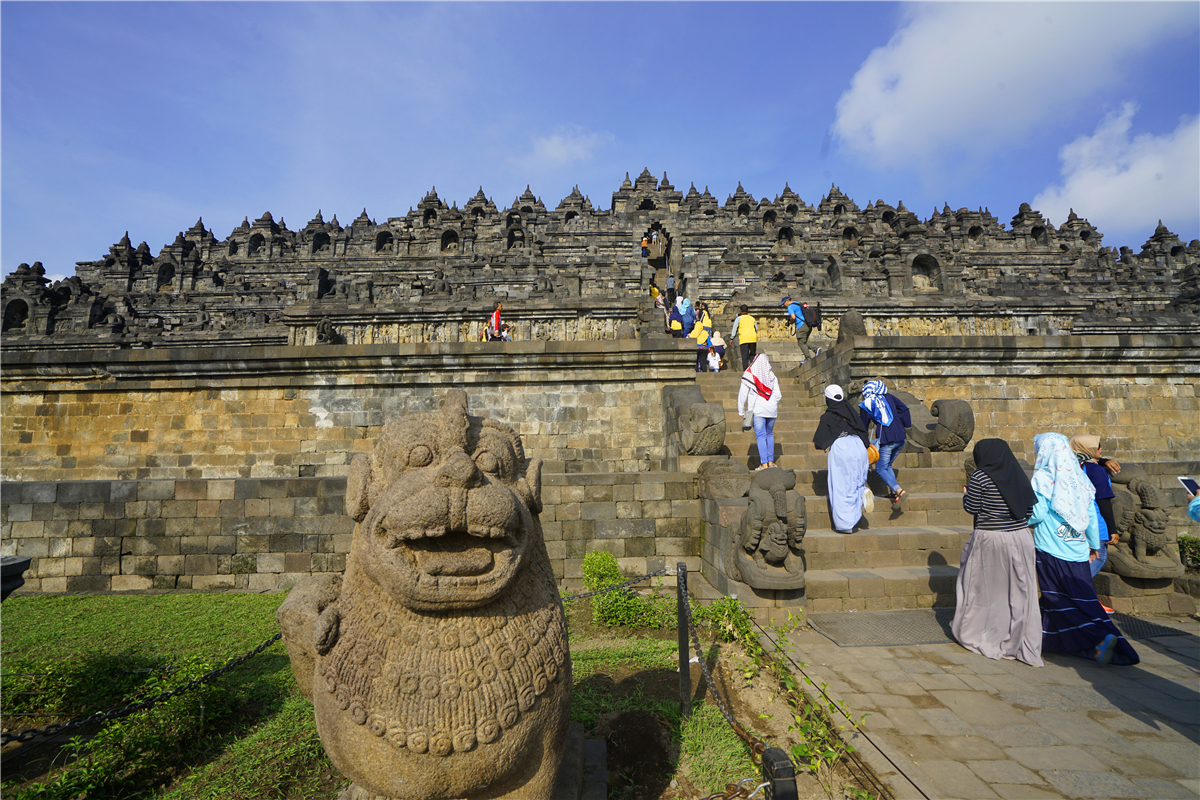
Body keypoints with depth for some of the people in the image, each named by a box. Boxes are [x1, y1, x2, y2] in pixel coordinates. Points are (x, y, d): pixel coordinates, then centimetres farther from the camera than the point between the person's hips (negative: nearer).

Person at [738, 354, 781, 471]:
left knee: (761, 436, -3)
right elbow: (778, 394, 3)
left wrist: (741, 411, 4)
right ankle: (771, 461, 17)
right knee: (769, 434, 16)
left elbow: (742, 394, -3)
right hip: (771, 410, 3)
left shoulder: (749, 375, -4)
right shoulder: (771, 376, 3)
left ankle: (764, 463, -7)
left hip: (757, 410, -3)